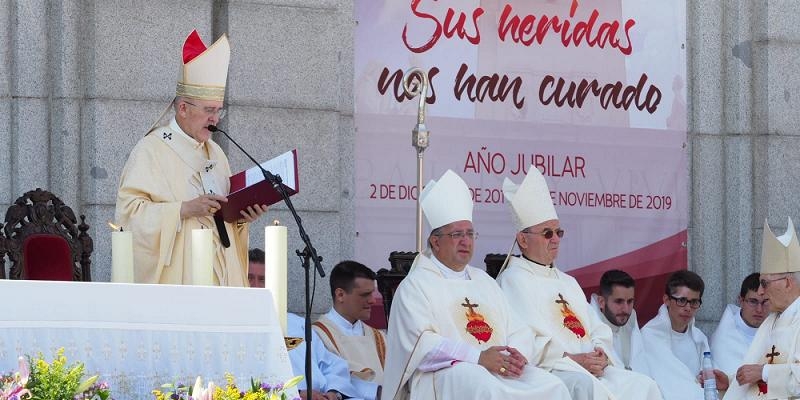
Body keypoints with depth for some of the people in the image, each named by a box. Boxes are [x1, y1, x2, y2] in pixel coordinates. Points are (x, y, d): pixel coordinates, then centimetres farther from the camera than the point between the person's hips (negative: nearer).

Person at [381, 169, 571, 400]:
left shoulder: (484, 281, 26)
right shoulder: (415, 285, 6)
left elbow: (517, 333, 18)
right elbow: (422, 344, -9)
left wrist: (517, 355, -7)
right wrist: (478, 357, -19)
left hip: (502, 368, 6)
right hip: (446, 372, -6)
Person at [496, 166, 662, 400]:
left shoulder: (568, 282, 29)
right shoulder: (513, 280, 2)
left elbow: (598, 330, 23)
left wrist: (600, 355, -1)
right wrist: (571, 359, -15)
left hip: (593, 371, 8)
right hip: (547, 373, -8)